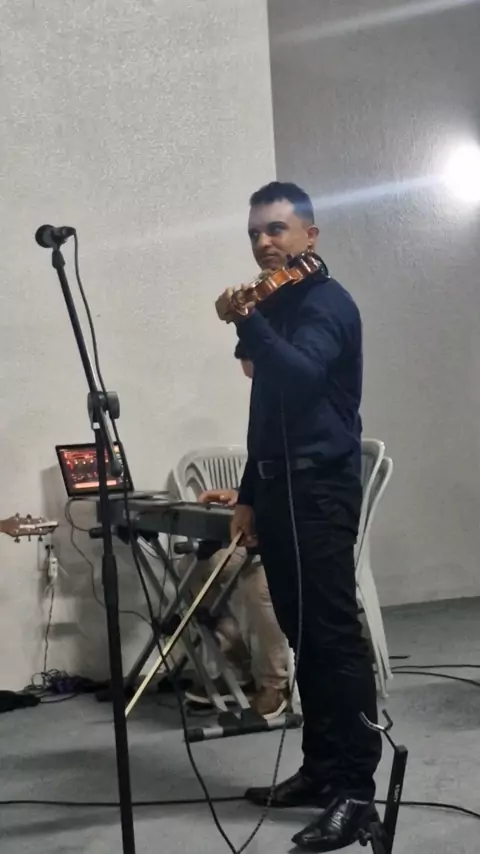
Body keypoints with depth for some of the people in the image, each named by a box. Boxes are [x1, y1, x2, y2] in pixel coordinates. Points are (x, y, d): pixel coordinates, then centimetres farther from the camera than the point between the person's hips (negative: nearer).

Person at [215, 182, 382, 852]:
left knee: (332, 633, -11)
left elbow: (301, 375, -26)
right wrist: (250, 495, 21)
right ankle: (321, 768, 18)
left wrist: (247, 322, -34)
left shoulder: (325, 302, -6)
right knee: (302, 634, 10)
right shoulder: (278, 307, 21)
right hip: (280, 488, 9)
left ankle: (356, 787, -8)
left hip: (319, 488, -9)